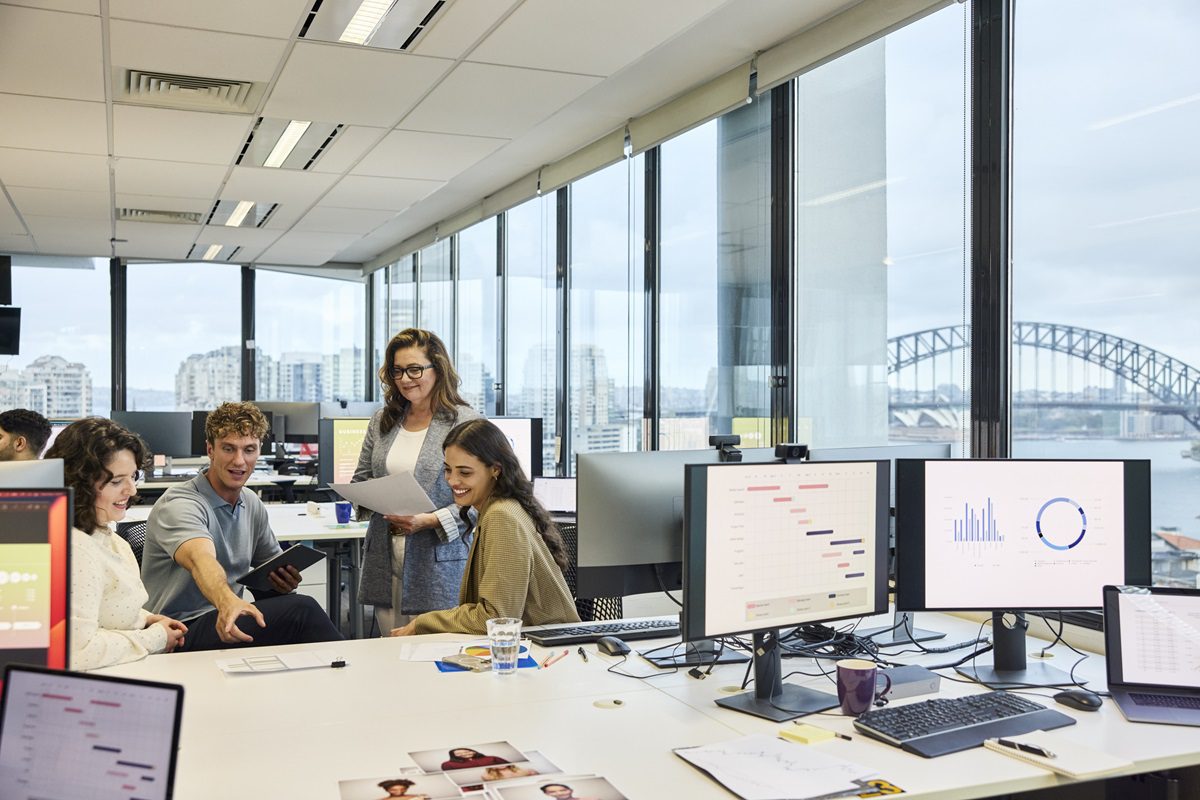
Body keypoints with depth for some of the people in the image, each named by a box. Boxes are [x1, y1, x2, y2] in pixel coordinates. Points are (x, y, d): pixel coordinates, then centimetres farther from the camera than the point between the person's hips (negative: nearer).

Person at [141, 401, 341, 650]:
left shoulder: (252, 504, 11)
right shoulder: (179, 505, -14)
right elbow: (200, 560, -35)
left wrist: (284, 580, -4)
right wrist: (227, 601, -56)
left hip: (228, 619, 7)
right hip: (184, 632, -7)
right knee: (301, 609, -29)